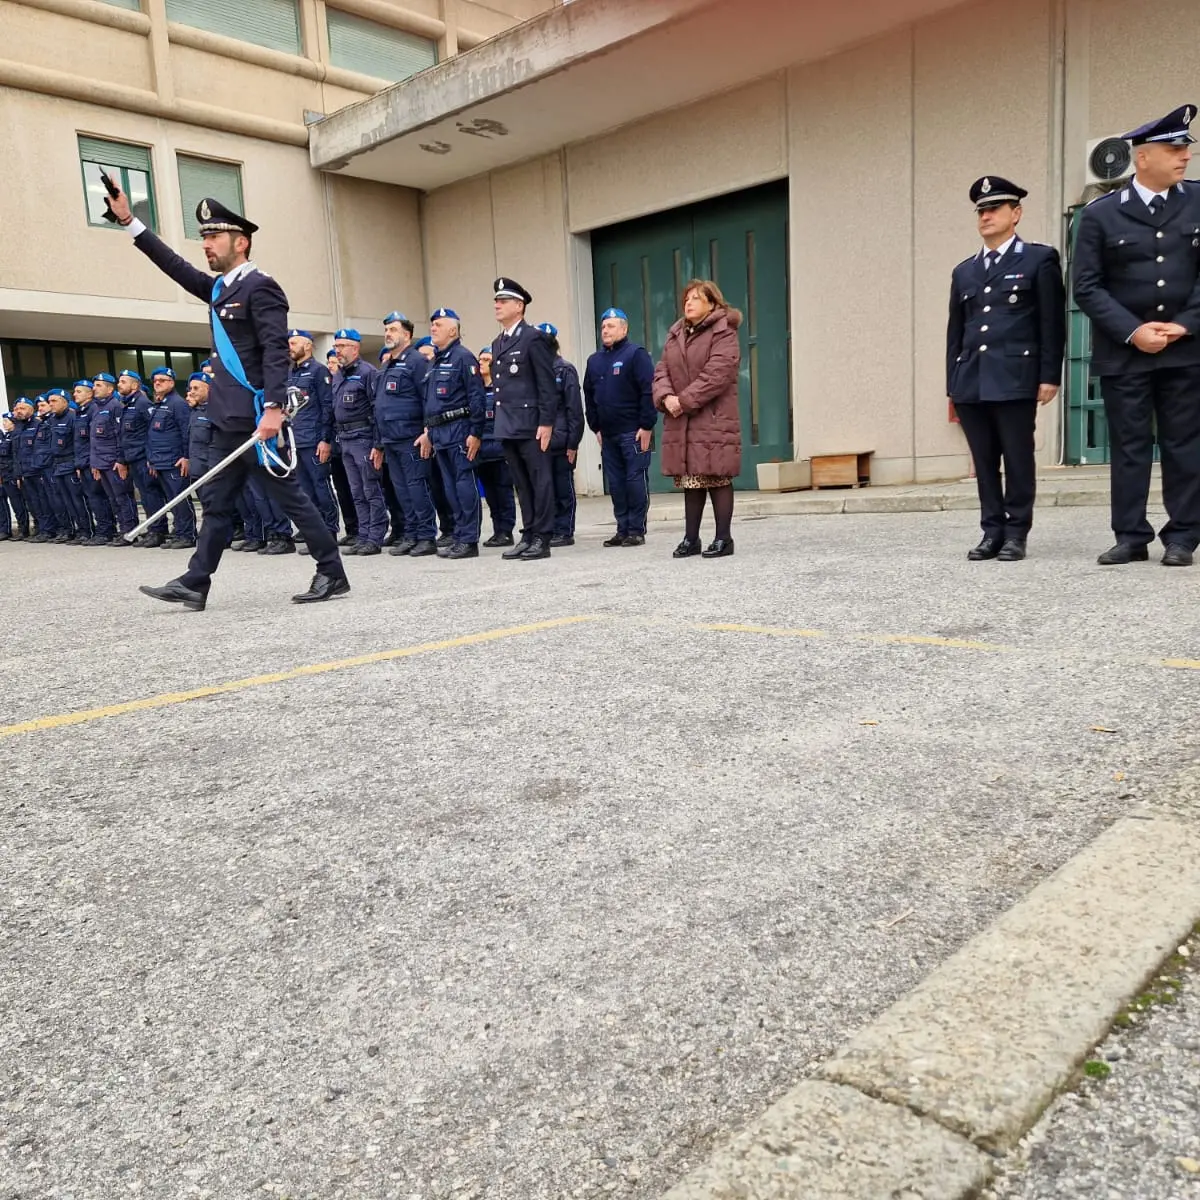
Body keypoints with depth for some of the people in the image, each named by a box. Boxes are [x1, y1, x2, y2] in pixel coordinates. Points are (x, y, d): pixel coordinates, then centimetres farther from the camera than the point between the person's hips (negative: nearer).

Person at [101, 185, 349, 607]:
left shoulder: (259, 287, -8)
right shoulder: (218, 287, 18)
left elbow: (276, 350, -18)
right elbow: (175, 266, 25)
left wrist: (273, 408, -28)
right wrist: (128, 220, 22)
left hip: (256, 417, -9)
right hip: (229, 419, 9)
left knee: (288, 494, -5)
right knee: (217, 502, 9)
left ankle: (332, 574, 3)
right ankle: (195, 584, 13)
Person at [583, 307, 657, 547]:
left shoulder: (635, 354, -4)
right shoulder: (595, 360, 15)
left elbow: (649, 391, -11)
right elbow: (589, 396, 19)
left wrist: (646, 426, -15)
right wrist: (596, 427, 12)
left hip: (633, 433, -6)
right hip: (608, 435, 6)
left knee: (635, 481, -3)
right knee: (615, 483, 7)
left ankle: (637, 530, 2)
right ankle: (623, 529, 14)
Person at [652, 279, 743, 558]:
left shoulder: (723, 333, -4)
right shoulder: (675, 334, 18)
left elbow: (716, 374, -16)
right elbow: (662, 370, 10)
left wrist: (685, 400, -18)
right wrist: (666, 397, -10)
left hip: (714, 419, -6)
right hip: (680, 422, 6)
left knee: (717, 478, -3)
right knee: (690, 479, 10)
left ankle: (723, 538, 4)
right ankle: (691, 538, 17)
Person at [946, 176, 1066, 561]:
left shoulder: (1039, 259, 6)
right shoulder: (964, 271, 19)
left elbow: (1052, 324, 0)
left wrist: (1049, 376, -7)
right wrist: (952, 385, 12)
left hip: (1015, 380, -4)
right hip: (971, 383, 5)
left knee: (1018, 459, -1)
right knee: (984, 463, 6)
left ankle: (1016, 534, 6)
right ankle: (992, 532, 12)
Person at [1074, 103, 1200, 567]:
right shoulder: (1100, 213, 0)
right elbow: (1087, 287, -3)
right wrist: (1132, 331, -10)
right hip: (1123, 351, -1)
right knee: (1128, 446, 3)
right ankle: (1131, 537, 11)